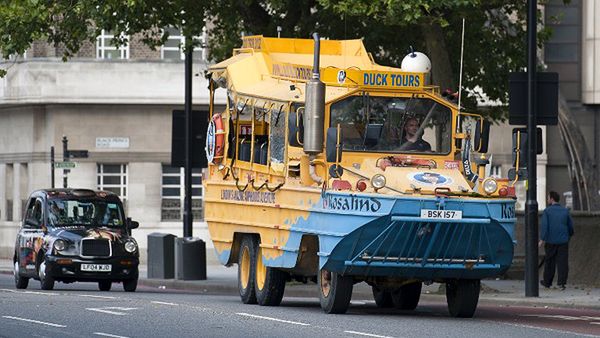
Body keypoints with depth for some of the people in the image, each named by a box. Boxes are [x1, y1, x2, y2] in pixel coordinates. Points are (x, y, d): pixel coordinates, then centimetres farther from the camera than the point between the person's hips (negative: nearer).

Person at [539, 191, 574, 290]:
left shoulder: (547, 211, -4)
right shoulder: (565, 211, 5)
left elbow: (544, 226, -13)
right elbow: (570, 226, 11)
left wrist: (542, 239, -15)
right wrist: (569, 235, 29)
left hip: (551, 241, -1)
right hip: (563, 241, 1)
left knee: (549, 262, 11)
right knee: (563, 262, 0)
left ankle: (547, 282, 24)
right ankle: (561, 283, -9)